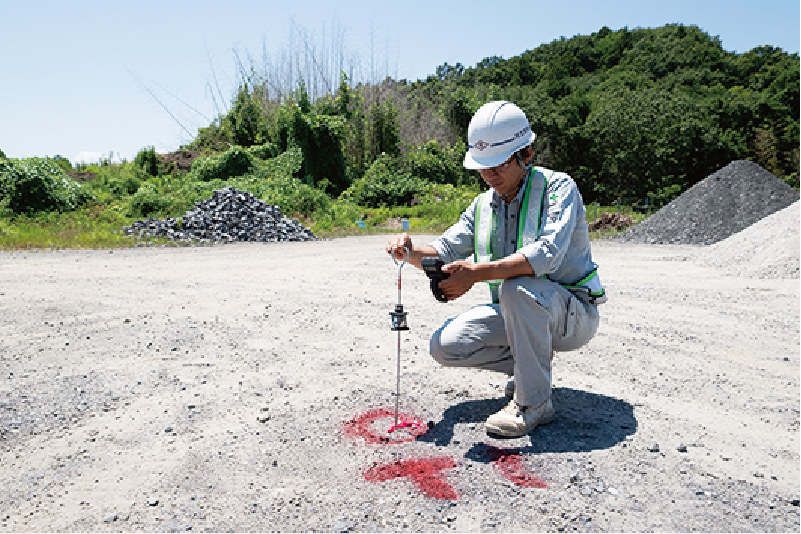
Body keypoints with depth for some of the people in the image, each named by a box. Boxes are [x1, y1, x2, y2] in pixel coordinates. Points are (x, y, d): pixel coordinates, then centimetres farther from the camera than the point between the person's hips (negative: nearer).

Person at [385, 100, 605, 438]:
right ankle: (531, 362, 10)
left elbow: (546, 254, -31)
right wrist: (412, 252, -19)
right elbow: (446, 250, 4)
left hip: (572, 314, -6)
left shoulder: (558, 187, -14)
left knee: (517, 286, -38)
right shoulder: (483, 205, 6)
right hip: (516, 314, 6)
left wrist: (478, 273, -41)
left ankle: (534, 402, -20)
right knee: (444, 345, -10)